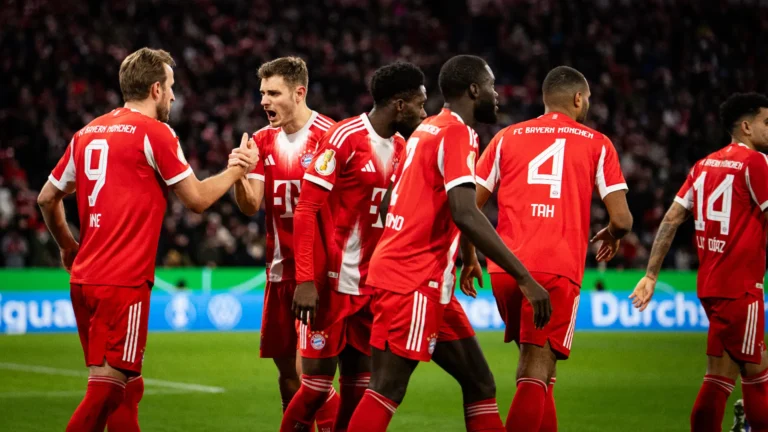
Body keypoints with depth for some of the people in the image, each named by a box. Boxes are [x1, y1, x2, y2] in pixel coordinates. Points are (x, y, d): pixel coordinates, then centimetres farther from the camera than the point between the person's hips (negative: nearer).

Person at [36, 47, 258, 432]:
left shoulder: (88, 133, 13)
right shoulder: (155, 133, -7)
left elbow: (47, 198, 19)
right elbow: (198, 199, -3)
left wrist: (68, 245, 34)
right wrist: (236, 171, 14)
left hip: (83, 279, 8)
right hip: (123, 284, -8)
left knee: (127, 389, 16)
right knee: (105, 390, -8)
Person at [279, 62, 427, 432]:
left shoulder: (402, 148, 10)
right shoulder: (344, 138, -12)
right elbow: (307, 209, -14)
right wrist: (305, 279, -20)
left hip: (371, 285, 7)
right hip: (332, 284, -7)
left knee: (358, 383, 6)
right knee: (317, 381, -4)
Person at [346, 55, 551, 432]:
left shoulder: (429, 129, 17)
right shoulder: (457, 133, -12)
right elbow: (465, 215, -24)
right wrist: (524, 278, -24)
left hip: (426, 281, 10)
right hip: (411, 282, -10)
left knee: (478, 383, 10)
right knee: (387, 390, -10)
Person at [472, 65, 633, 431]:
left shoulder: (507, 138, 14)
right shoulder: (597, 144, 8)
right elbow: (622, 219, 1)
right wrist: (612, 236, 24)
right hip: (557, 270, -3)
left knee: (533, 363, 22)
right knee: (537, 372, -6)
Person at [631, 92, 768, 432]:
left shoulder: (704, 165, 12)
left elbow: (671, 220, 9)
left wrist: (651, 275, 9)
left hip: (710, 283, 8)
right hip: (740, 286, -8)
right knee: (720, 375, -4)